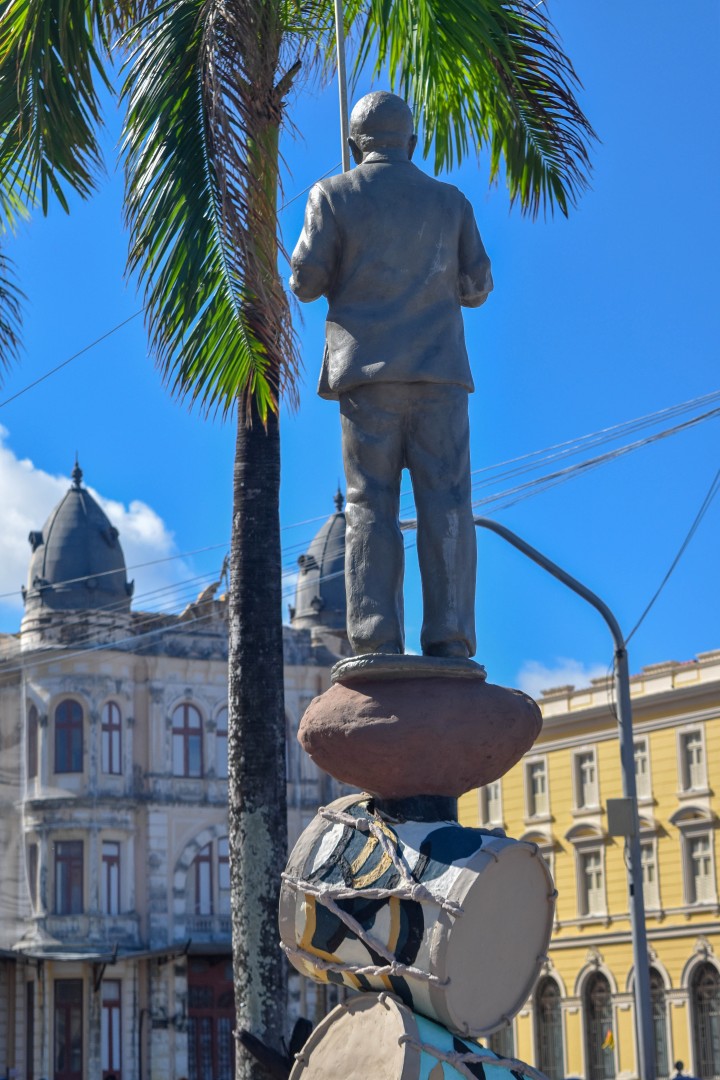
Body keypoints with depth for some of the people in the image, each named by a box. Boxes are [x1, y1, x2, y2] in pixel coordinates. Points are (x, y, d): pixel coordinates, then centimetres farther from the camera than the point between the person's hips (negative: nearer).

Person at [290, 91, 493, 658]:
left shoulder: (335, 195, 7)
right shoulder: (451, 201, 14)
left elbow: (306, 282, 1)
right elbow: (476, 287, 14)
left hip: (368, 368, -1)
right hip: (439, 370, 1)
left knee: (371, 505, -3)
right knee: (445, 505, -3)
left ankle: (377, 643, -12)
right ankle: (449, 643, -12)